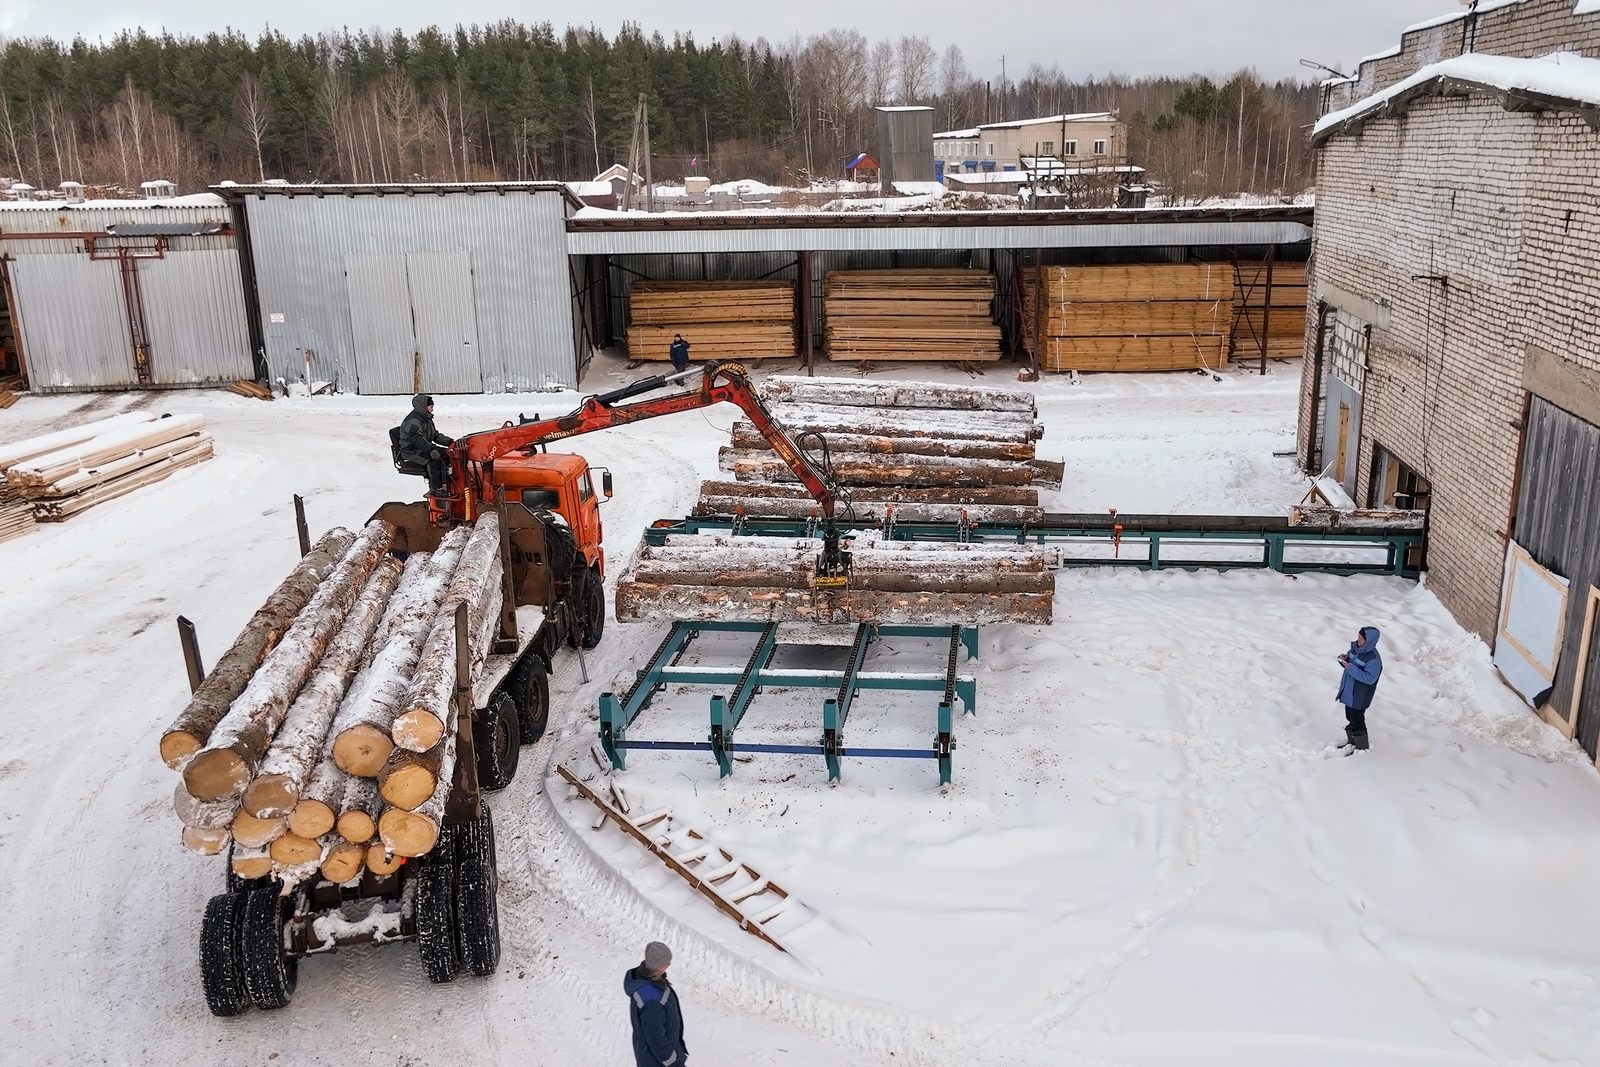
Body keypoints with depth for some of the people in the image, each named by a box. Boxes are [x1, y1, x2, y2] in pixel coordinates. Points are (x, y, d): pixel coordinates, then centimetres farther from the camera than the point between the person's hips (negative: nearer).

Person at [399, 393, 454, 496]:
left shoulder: (427, 419, 17)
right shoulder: (413, 420, -18)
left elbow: (435, 435, 24)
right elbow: (416, 438, -34)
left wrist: (450, 442, 10)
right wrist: (430, 450, -45)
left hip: (424, 448, 10)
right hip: (411, 451, -10)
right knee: (434, 460, -32)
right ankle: (436, 489, -29)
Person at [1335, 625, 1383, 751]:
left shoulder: (1373, 659, -27)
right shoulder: (1356, 647, -2)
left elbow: (1369, 678, -29)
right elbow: (1351, 656, 15)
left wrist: (1351, 668, -31)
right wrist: (1345, 658, -10)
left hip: (1359, 696, -8)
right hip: (1349, 692, 8)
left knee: (1357, 720, 5)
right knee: (1350, 718, 22)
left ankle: (1362, 747, 24)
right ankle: (1351, 742, 39)